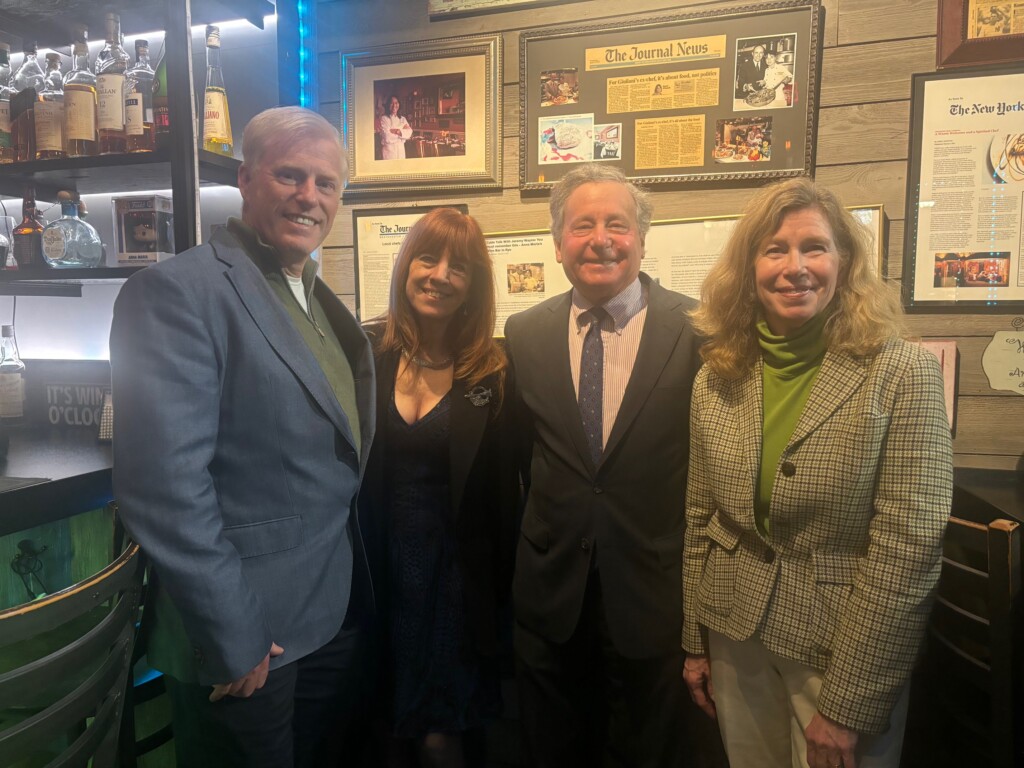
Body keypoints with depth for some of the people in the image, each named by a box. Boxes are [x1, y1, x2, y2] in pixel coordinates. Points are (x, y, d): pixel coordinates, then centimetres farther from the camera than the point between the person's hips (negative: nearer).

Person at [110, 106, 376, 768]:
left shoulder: (318, 298, 9)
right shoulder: (178, 291, -17)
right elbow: (164, 483, -24)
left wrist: (358, 587, 8)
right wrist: (232, 639, -19)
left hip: (339, 612, 8)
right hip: (248, 642, -7)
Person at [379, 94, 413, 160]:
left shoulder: (403, 119, 12)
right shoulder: (383, 118, -2)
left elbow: (409, 133, -1)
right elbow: (387, 136, -14)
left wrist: (399, 132, -18)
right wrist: (402, 129, -4)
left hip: (401, 149, 4)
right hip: (388, 150, -4)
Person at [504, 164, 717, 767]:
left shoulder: (698, 330, -10)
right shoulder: (525, 334, 0)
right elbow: (524, 451, 7)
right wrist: (546, 534, 7)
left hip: (656, 596, -2)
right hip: (551, 594, 3)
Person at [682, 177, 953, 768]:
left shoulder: (903, 373, -14)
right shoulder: (716, 379, -2)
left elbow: (907, 546, -16)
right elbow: (701, 520, 5)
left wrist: (846, 704, -15)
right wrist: (696, 643, 8)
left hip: (846, 644, -3)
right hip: (736, 637, 4)